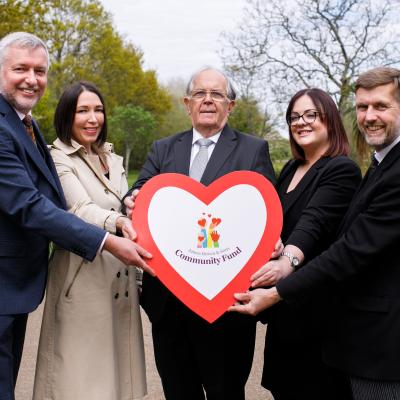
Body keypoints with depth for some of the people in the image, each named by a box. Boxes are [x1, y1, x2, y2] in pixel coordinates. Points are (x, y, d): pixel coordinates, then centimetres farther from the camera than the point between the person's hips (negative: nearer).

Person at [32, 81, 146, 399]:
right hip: (83, 275, -6)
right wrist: (117, 222, -38)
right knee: (82, 370, -1)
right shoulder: (59, 159, -7)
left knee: (117, 362, 12)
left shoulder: (114, 160, 14)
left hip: (121, 275, 6)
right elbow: (80, 210, -21)